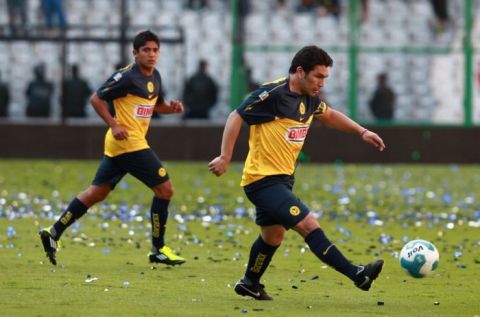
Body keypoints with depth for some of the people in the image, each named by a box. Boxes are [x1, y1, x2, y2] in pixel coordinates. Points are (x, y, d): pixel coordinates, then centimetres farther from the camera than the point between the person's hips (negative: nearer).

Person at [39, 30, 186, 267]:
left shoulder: (155, 77, 12)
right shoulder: (127, 77, -14)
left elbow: (156, 105, 27)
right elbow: (96, 99, -11)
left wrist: (171, 107, 6)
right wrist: (114, 125, -18)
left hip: (119, 146, 9)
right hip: (128, 143, -9)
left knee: (97, 192, 12)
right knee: (164, 188, -7)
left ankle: (54, 233, 15)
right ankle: (158, 249, 1)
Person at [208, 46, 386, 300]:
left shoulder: (309, 99, 7)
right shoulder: (273, 94, -19)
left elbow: (329, 115, 27)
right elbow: (236, 117, -16)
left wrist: (362, 132, 19)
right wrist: (225, 158, -21)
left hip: (282, 179, 10)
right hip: (263, 180, -10)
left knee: (273, 235, 23)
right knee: (308, 225, -15)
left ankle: (250, 284, 41)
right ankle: (357, 275, -16)